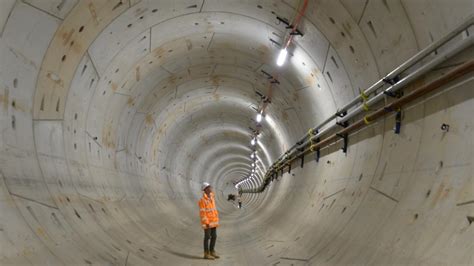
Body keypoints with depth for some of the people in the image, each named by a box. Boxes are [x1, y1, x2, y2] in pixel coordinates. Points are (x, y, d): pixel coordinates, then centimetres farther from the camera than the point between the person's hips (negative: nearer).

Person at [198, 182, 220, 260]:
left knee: (214, 236, 9)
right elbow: (202, 213, -18)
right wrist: (206, 223, -21)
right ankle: (206, 254, 6)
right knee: (207, 237, -2)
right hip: (207, 222, -8)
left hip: (213, 221, 8)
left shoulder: (211, 197, 8)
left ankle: (212, 252, 20)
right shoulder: (202, 200, -17)